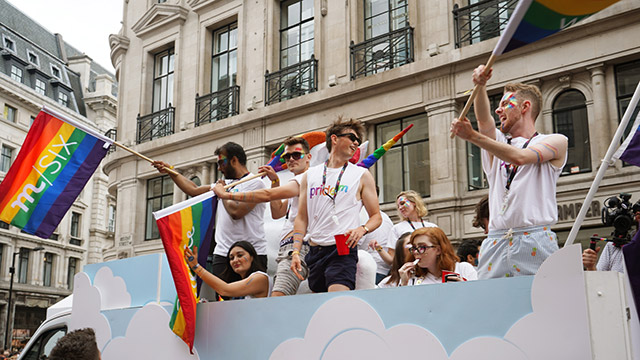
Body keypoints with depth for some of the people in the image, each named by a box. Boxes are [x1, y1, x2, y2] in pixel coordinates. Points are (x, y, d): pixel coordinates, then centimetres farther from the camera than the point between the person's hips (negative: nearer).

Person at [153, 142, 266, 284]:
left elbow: (236, 212, -18)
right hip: (222, 254, 6)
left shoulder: (255, 183, -5)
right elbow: (194, 190, 26)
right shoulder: (225, 183, 20)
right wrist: (170, 171, 28)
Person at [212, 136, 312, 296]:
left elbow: (267, 195, -14)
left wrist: (227, 195, -10)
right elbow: (277, 212, 31)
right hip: (286, 249, 11)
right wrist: (275, 181, 23)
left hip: (296, 248, -11)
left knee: (277, 297, -25)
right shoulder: (298, 182, 30)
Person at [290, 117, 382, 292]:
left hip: (343, 251, -3)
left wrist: (362, 229, -15)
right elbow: (302, 218, 14)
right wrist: (296, 252, 3)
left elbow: (376, 216, 7)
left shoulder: (362, 175, 8)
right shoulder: (310, 176, 15)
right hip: (314, 251, 4)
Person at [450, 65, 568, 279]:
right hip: (496, 243, 3)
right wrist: (480, 86, -17)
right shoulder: (496, 143, 23)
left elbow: (520, 157, -8)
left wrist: (473, 136, -11)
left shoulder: (556, 142, 10)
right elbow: (483, 120, 1)